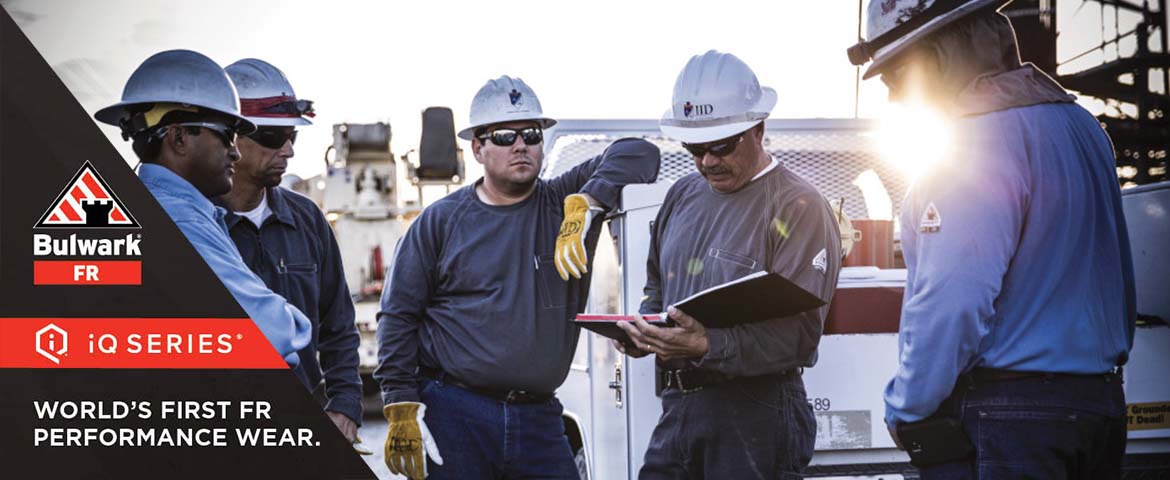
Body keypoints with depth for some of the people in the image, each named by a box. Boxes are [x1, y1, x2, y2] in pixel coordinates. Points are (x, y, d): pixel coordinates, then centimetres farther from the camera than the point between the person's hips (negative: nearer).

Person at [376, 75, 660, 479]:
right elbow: (399, 314, 4)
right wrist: (402, 407, -4)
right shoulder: (441, 221, 5)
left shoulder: (562, 203, 8)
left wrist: (586, 204, -18)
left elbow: (638, 155, -3)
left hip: (539, 418, 2)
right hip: (454, 414, -1)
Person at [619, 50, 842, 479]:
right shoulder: (682, 197, 15)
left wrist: (707, 346, -29)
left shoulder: (798, 208, -9)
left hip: (755, 415, -6)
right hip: (677, 409, 7)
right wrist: (643, 330, 5)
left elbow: (798, 332, -18)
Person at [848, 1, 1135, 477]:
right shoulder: (1079, 122, 12)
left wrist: (905, 411, -12)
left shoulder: (983, 138, -17)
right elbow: (1118, 279, 17)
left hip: (1004, 417, -9)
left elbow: (950, 302, -23)